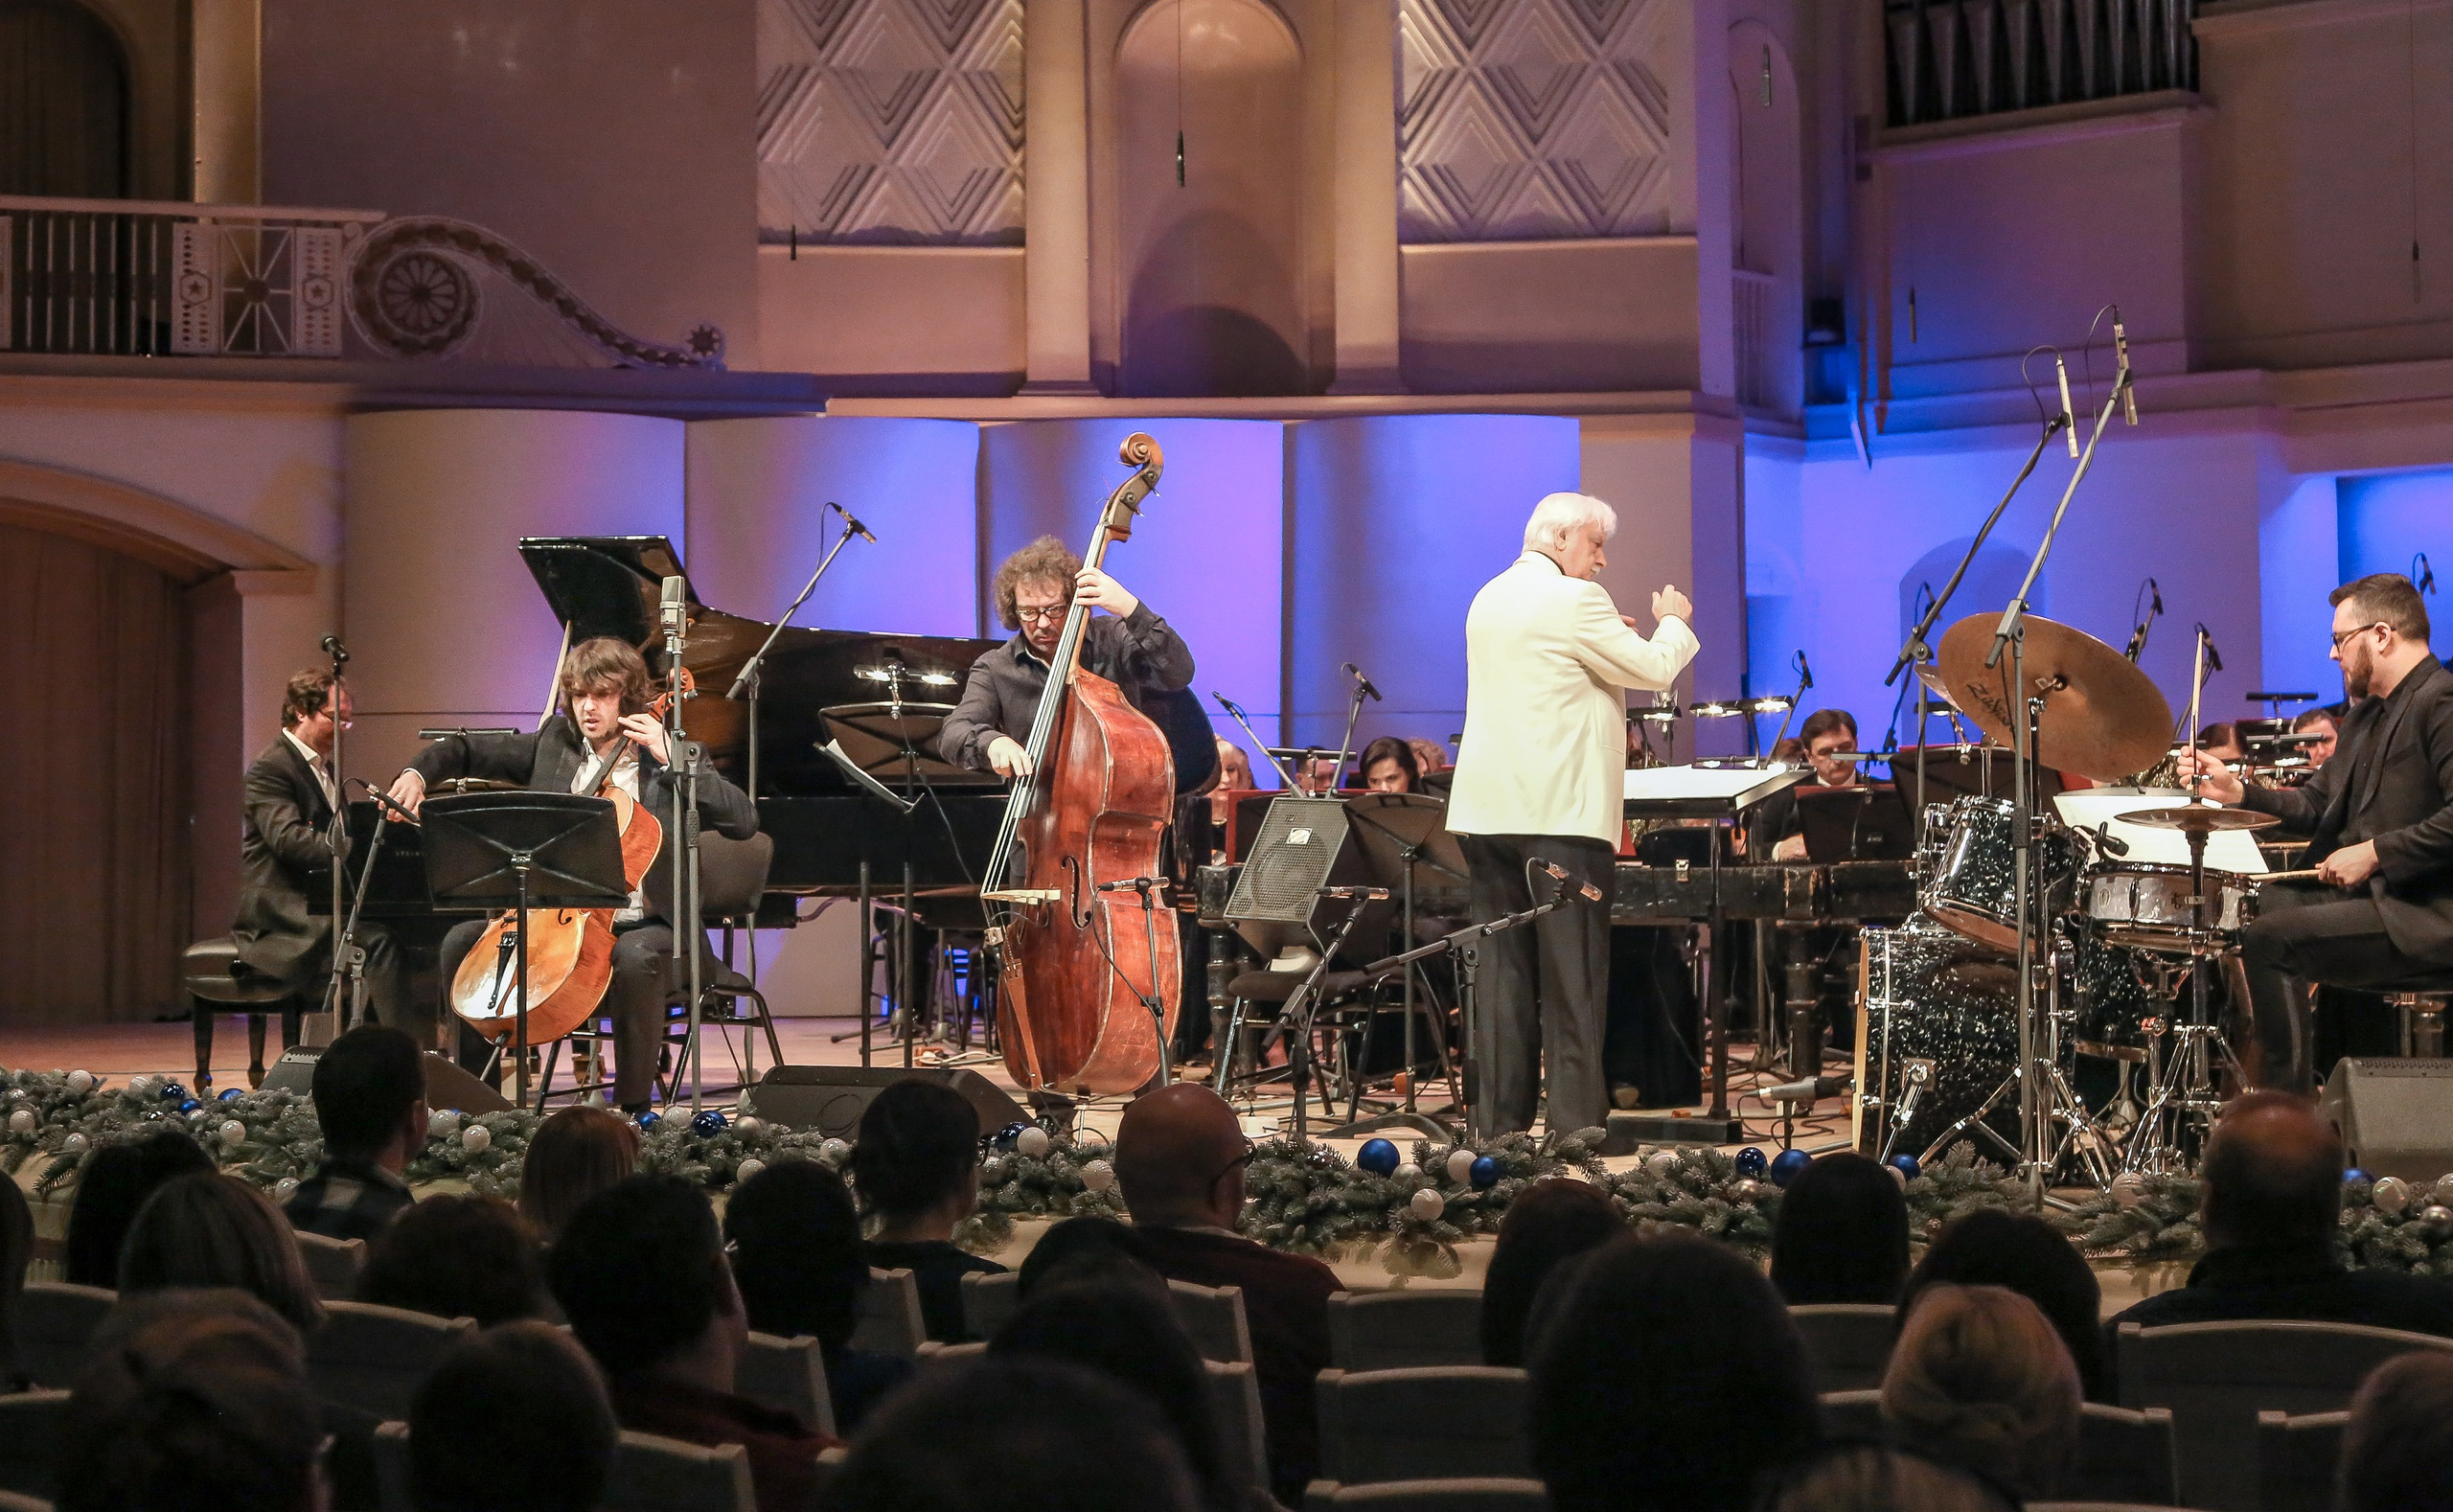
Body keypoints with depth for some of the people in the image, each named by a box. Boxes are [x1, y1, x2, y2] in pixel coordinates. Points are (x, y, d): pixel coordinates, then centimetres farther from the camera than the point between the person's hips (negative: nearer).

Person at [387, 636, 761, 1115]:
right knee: (463, 940, -11)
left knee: (636, 958, -38)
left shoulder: (673, 760, 0)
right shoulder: (554, 744, 12)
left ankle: (634, 1106, -25)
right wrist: (418, 772, -5)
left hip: (642, 926, -5)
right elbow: (465, 750, 17)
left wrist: (669, 759, -17)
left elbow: (744, 820, -14)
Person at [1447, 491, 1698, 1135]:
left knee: (1505, 975, 8)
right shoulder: (1573, 600, -10)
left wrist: (1609, 638, 25)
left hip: (1487, 811, 8)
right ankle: (1577, 1125, -6)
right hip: (1561, 813, -8)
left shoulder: (1490, 599, 15)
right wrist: (1673, 621, 11)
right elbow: (1655, 670, -7)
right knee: (1572, 979, -5)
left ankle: (1504, 1124, 9)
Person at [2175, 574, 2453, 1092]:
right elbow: (2316, 805, 20)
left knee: (2271, 937, -21)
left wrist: (2375, 851, -23)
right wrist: (2237, 792, 7)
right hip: (2365, 894, 11)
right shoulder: (2366, 715, 19)